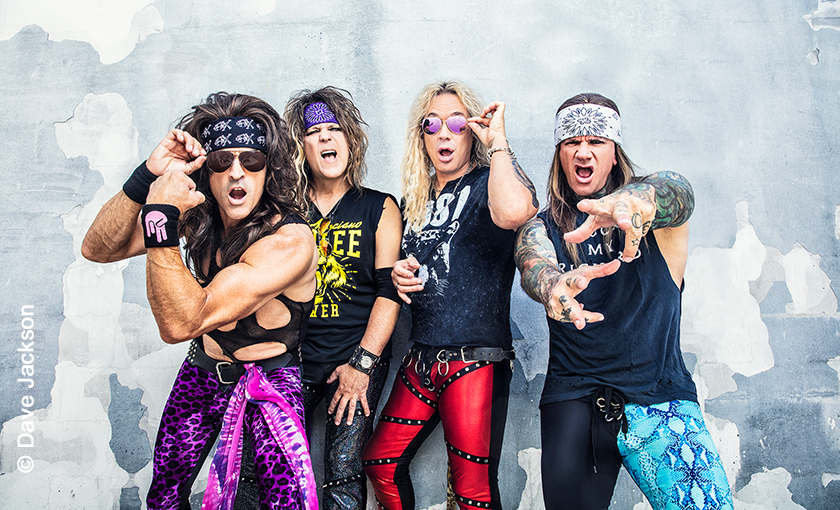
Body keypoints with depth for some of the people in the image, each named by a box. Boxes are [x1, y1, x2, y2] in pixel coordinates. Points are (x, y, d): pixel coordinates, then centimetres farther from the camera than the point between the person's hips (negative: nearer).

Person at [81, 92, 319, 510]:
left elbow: (180, 322, -33)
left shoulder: (290, 239, -29)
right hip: (201, 373, 5)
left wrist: (160, 218, -38)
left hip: (269, 383, -5)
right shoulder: (197, 214, -10)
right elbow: (97, 249, -12)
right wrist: (148, 178, -25)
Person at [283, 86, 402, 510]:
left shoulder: (379, 209, 4)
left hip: (357, 358, -1)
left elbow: (389, 292, -2)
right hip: (293, 356, 2)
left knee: (342, 471, -6)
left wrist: (362, 365, -10)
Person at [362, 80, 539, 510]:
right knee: (380, 462, 12)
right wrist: (399, 275, 5)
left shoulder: (488, 183, -6)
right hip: (421, 359, 7)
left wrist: (498, 141, -18)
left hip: (476, 359, -7)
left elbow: (515, 212, -32)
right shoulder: (416, 198, 15)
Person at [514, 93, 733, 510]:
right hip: (574, 393, 1)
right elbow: (533, 265, -13)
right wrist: (552, 285, -39)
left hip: (658, 392, -1)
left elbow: (678, 191, -17)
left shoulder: (654, 218, 7)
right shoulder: (542, 228, 9)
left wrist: (635, 200, -43)